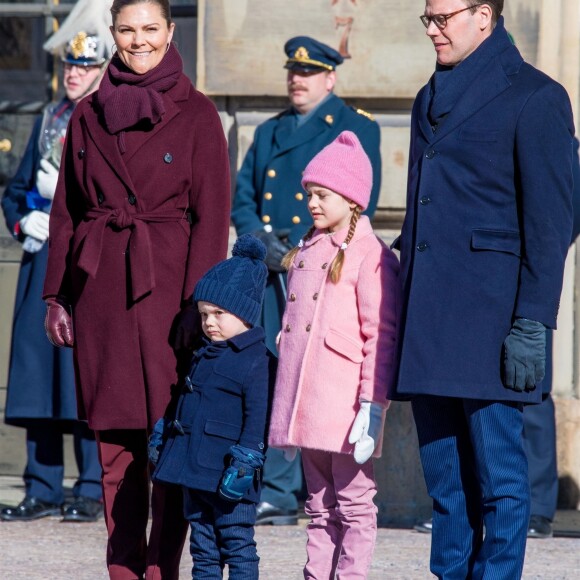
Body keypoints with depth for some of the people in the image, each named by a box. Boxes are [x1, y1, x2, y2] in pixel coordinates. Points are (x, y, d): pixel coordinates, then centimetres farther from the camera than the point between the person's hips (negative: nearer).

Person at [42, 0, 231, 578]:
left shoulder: (197, 115, 1)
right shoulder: (89, 116, 11)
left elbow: (211, 217, -3)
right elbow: (65, 211, 14)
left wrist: (198, 303, -10)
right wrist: (56, 294, 7)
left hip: (166, 287, -3)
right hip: (101, 291, 3)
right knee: (114, 442, 4)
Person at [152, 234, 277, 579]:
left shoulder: (258, 361, -10)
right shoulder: (205, 357, 16)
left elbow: (258, 419, -15)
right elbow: (185, 404, 26)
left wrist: (244, 464, -20)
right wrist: (163, 434, 24)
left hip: (227, 476, -9)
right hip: (194, 471, 9)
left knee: (237, 545, -4)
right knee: (203, 547, 11)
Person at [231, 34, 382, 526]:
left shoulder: (357, 129, 4)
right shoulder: (269, 132, 21)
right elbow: (242, 199, 16)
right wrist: (261, 241, -5)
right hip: (269, 275, 5)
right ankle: (277, 495, 3)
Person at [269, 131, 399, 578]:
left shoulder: (370, 256, -9)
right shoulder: (306, 252, 16)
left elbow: (382, 336, -13)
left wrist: (372, 407, -18)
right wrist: (286, 412, 21)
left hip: (345, 406, -8)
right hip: (305, 405, 8)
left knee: (354, 504, -1)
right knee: (320, 504, 12)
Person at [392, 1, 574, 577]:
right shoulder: (431, 99, 19)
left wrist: (531, 324, -14)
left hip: (488, 311, -7)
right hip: (427, 322, 7)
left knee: (497, 471, -4)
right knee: (444, 474, 8)